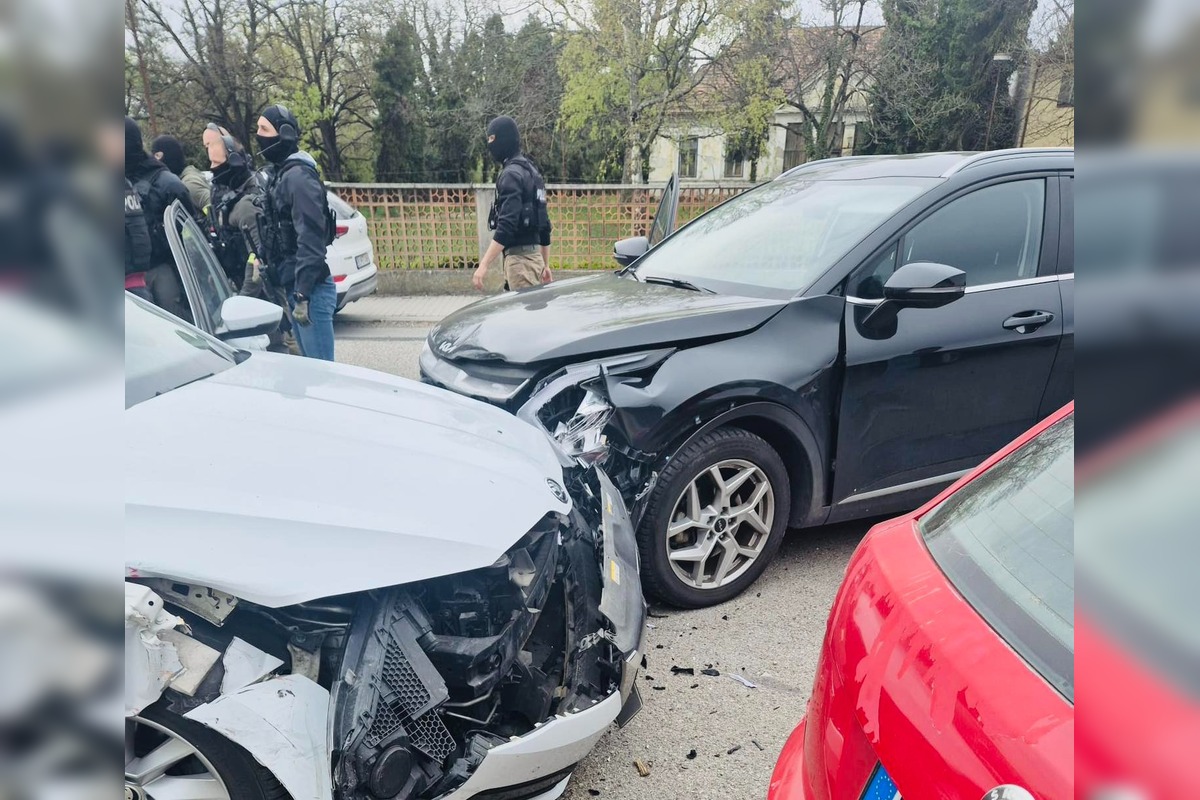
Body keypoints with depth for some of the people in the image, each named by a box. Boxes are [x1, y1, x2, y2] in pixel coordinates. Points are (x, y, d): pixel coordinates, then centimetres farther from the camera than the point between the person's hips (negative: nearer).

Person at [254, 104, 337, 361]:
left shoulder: (298, 176, -14)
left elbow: (310, 239, -22)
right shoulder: (279, 173, 15)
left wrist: (303, 294, -24)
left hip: (311, 290, -10)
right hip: (294, 286, 10)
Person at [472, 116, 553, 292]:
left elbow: (507, 225, -23)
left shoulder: (511, 174, -12)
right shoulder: (531, 170, 17)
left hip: (520, 256, -10)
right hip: (532, 254, 10)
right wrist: (545, 264, 23)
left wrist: (484, 265, -25)